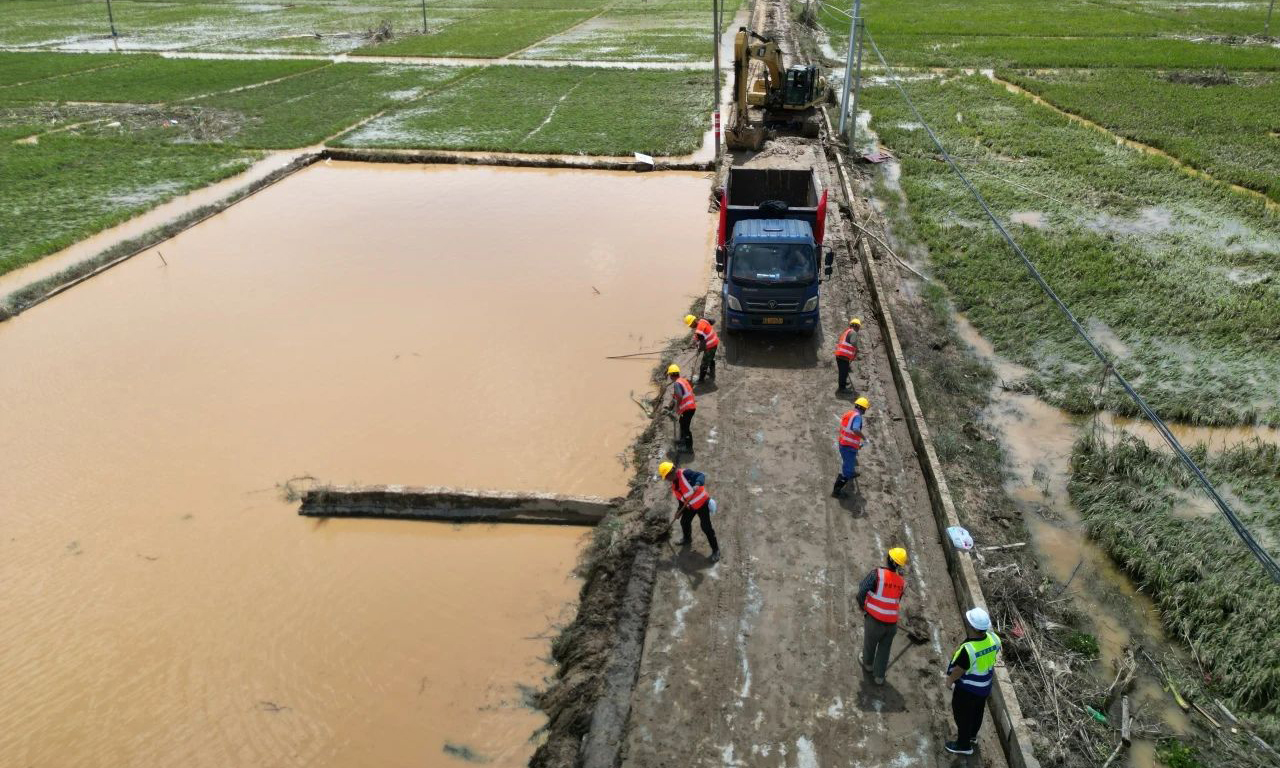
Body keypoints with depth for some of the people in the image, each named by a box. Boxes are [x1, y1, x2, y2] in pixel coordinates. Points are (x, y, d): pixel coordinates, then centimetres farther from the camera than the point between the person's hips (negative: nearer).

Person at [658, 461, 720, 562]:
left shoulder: (685, 474, -23)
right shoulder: (674, 486, 3)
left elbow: (701, 476, -35)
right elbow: (681, 500, 12)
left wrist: (697, 484, -53)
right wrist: (679, 511, 3)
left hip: (702, 503, -8)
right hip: (690, 506, 8)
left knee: (706, 527, -7)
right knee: (684, 522, 19)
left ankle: (715, 550, 8)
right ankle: (686, 539, 50)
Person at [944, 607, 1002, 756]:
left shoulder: (968, 650, -41)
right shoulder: (994, 639, -21)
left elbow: (957, 671, -25)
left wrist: (949, 681, -5)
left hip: (968, 689, -7)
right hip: (985, 686, 7)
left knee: (963, 715, 18)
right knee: (977, 711, 30)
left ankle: (964, 745, 38)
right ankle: (972, 734, 55)